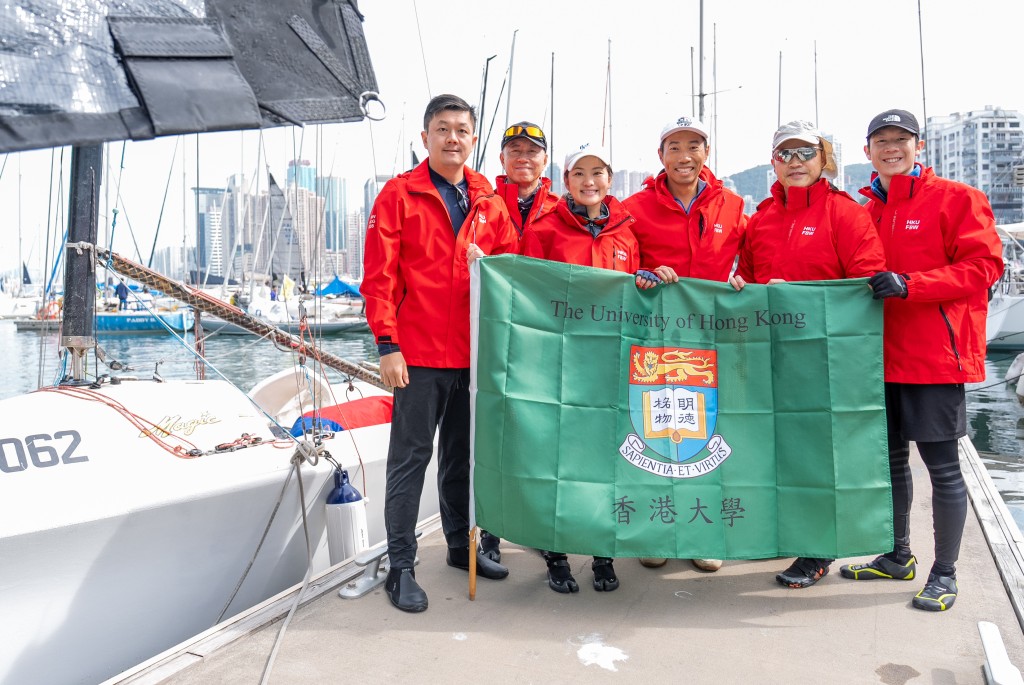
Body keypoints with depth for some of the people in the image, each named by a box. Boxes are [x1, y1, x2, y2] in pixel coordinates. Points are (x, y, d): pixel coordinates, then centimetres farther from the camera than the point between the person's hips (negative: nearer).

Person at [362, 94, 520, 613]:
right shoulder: (399, 195, -1)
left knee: (464, 453, 16)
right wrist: (387, 344, -12)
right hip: (420, 354, -4)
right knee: (411, 456, 1)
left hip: (474, 353, 5)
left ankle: (461, 544, 32)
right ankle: (401, 566, 11)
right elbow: (379, 276, -6)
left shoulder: (489, 201, 10)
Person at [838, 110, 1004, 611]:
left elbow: (984, 265, -11)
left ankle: (944, 573, 16)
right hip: (882, 354, 6)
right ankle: (898, 556, 30)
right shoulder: (867, 210, 12)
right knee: (891, 458, 14)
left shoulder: (956, 198, -3)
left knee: (942, 464, 1)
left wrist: (910, 284, -21)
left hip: (935, 354, -5)